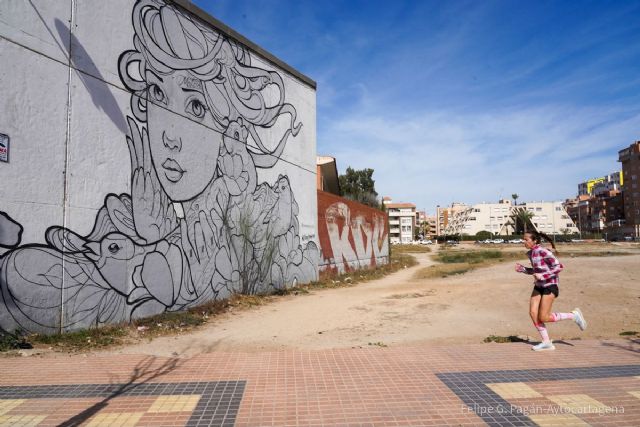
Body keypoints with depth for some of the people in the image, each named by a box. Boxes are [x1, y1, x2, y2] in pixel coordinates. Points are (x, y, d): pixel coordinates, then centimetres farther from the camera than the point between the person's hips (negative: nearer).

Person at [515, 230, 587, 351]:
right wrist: (522, 269, 3)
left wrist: (542, 276, -24)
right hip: (538, 286, 8)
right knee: (533, 313, -3)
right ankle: (546, 342, 9)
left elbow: (559, 267, -20)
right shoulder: (530, 253, 6)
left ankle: (573, 315, 14)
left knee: (543, 318, -6)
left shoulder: (543, 251, -19)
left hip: (549, 286, -8)